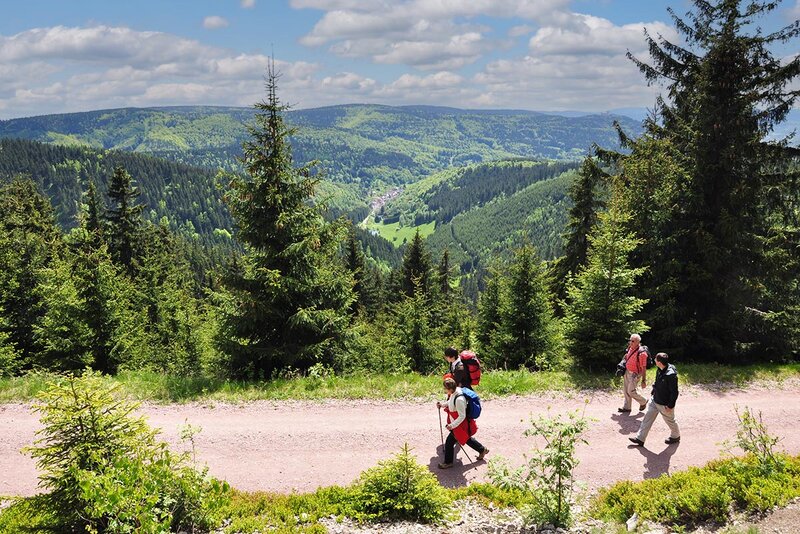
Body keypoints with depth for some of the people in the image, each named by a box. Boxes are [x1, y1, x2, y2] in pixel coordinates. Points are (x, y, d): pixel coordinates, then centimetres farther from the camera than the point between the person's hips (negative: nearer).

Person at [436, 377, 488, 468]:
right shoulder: (454, 393, -8)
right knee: (466, 438, 28)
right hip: (455, 422, 10)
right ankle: (482, 450, 47)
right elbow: (451, 403, 15)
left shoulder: (459, 399, -35)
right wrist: (442, 404, 1)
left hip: (460, 425, -9)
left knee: (449, 442, 4)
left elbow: (462, 416, -28)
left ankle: (448, 462, 24)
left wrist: (452, 425, -27)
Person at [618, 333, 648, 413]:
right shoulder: (630, 348, -3)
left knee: (631, 391, -4)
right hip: (627, 372, 8)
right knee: (625, 390, 13)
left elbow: (644, 368, -21)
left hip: (634, 374, -8)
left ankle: (643, 402, 23)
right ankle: (626, 407, 27)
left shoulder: (641, 353, -25)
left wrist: (644, 380, -19)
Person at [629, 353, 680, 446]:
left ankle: (675, 436, 43)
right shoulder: (660, 370, -5)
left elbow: (674, 392, -25)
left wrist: (670, 406, -20)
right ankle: (640, 439, 16)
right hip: (655, 400, 8)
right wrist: (654, 392, 19)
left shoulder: (671, 375, -31)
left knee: (670, 420, 16)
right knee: (647, 417, 9)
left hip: (665, 404, -8)